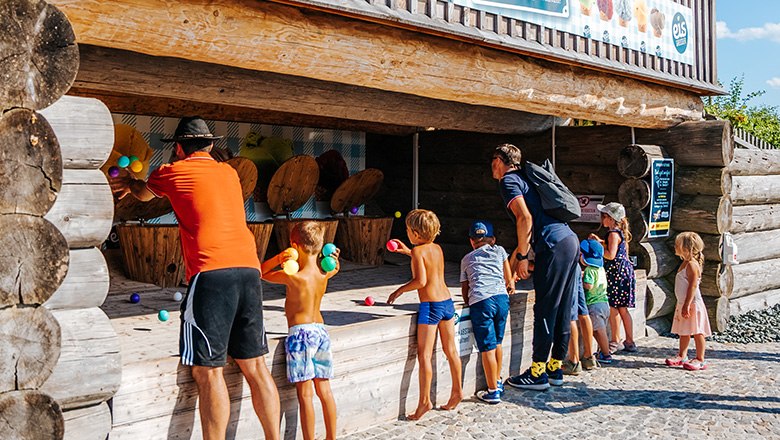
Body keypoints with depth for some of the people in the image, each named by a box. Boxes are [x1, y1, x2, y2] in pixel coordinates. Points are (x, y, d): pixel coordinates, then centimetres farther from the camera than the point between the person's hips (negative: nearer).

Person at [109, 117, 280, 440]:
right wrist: (132, 185, 56)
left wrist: (129, 183, 57)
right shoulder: (229, 172, 22)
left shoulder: (172, 172, 8)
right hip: (248, 268, 6)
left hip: (211, 272, -6)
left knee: (208, 370, -3)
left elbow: (145, 194, 30)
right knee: (255, 367, 10)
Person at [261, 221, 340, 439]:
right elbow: (334, 268, 27)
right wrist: (334, 259, 7)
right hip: (321, 330, 6)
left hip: (300, 333, -6)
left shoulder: (293, 277, -15)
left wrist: (277, 259, -14)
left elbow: (261, 272, -2)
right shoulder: (324, 274, 2)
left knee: (305, 393, -1)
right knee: (324, 390, 13)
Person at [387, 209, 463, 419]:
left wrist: (400, 290, -8)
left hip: (430, 305, -8)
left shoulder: (418, 251, -11)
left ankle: (424, 400, 1)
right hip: (447, 301, 8)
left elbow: (420, 280, -21)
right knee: (451, 350, 16)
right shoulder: (437, 248, 10)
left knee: (424, 355, -1)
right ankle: (457, 391, 26)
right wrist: (408, 252, 34)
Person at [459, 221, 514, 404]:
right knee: (497, 343, 20)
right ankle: (498, 381, 33)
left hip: (480, 301, -2)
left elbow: (464, 288, 16)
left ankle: (493, 392, 2)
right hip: (501, 298, 2)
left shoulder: (466, 259, 19)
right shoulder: (499, 251, 19)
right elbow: (509, 279, 21)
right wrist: (510, 286, 42)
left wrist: (468, 302, 31)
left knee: (487, 348, -1)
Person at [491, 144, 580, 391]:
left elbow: (525, 218, -16)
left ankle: (538, 373, 1)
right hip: (570, 241, 9)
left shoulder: (508, 181, -2)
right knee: (563, 310, 11)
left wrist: (521, 256, -11)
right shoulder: (523, 178, 26)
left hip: (553, 246, -9)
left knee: (545, 311, -4)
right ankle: (555, 369, 19)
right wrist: (517, 254, 32)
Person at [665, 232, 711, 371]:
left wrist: (687, 304, -25)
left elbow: (693, 286, -22)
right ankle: (682, 356, 26)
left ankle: (700, 360, 4)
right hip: (683, 303, 10)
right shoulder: (685, 263, 14)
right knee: (684, 331, 16)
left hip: (692, 304, -10)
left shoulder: (692, 264, -17)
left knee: (697, 332, -2)